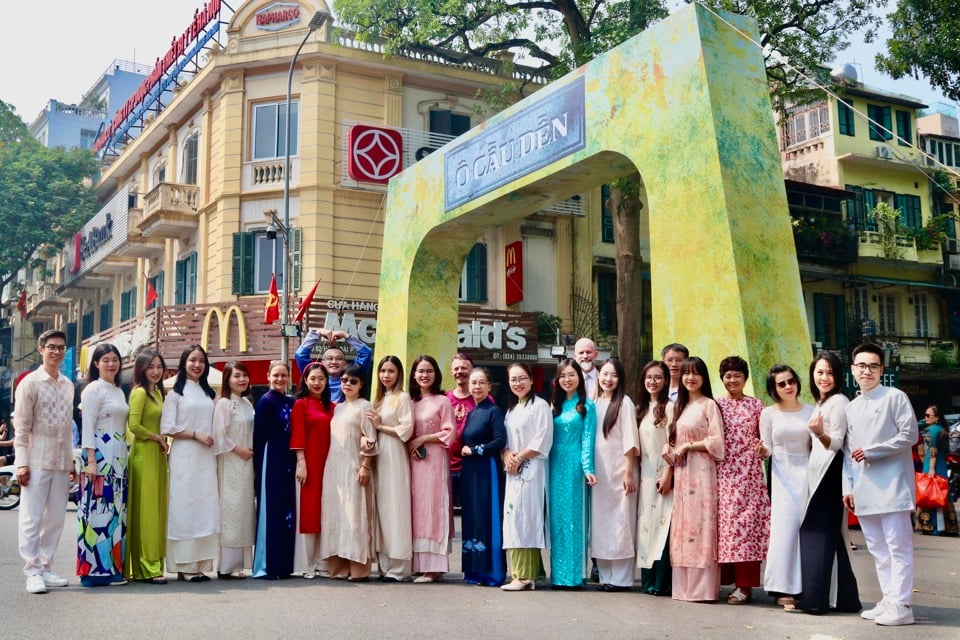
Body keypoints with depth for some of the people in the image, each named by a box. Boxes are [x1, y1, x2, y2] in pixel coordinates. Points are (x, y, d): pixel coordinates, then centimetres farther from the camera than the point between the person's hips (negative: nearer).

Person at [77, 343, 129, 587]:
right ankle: (95, 569, -4)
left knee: (115, 512, 8)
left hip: (118, 459, 8)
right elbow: (87, 426, -12)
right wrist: (91, 460, -19)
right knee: (100, 509, -8)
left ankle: (112, 566, 13)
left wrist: (125, 457, 16)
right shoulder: (93, 389, -6)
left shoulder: (119, 391, 18)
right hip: (100, 457, -8)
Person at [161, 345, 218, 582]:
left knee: (205, 508, 2)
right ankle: (184, 566, -3)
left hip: (206, 458, 5)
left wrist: (214, 444, 6)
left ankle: (202, 564, 5)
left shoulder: (209, 393, 16)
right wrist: (196, 435, -11)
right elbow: (167, 427, -7)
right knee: (185, 507, -6)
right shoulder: (176, 392, 1)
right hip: (184, 456, -5)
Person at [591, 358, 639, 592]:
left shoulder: (625, 403, -5)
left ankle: (621, 578, 5)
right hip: (598, 471, 6)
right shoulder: (595, 403, 12)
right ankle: (605, 576, 17)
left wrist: (628, 473, -14)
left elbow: (630, 440, -9)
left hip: (619, 469, -6)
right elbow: (590, 438, 14)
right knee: (600, 522, 8)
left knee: (621, 522, -1)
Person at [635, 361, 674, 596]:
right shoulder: (641, 409, 15)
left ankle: (661, 582, -4)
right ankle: (647, 580, 12)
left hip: (662, 475, -7)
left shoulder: (669, 407, -6)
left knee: (662, 524, -7)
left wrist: (668, 475, -16)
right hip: (645, 475, 7)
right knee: (645, 524, 7)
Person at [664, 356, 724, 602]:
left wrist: (687, 446, -10)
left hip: (701, 472, -7)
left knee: (700, 524, -8)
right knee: (682, 525, 5)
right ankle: (684, 585, 8)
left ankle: (702, 588, -5)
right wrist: (670, 449, 3)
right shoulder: (680, 406, 18)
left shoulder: (709, 405, -3)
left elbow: (716, 441, -10)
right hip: (681, 473, 7)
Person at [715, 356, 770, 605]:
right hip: (723, 472, 2)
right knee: (725, 522, 1)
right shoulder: (716, 405, 11)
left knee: (747, 521, -7)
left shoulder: (755, 405, 6)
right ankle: (733, 580, 10)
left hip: (748, 472, -2)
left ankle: (745, 584, -3)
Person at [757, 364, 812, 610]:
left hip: (806, 473, 1)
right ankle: (785, 590, -6)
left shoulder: (810, 412, 8)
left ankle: (805, 587, 7)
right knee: (785, 528, -8)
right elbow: (767, 449, 5)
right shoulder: (769, 414, 5)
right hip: (782, 476, -1)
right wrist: (763, 451, -17)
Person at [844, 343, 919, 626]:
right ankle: (888, 601, 17)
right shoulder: (851, 408, 16)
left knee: (898, 547, -5)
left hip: (892, 485, -6)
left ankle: (901, 606, -3)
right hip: (864, 489, 7)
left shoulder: (895, 397, -1)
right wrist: (847, 486, 8)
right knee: (877, 549, 10)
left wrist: (871, 451, -11)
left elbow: (909, 435, -10)